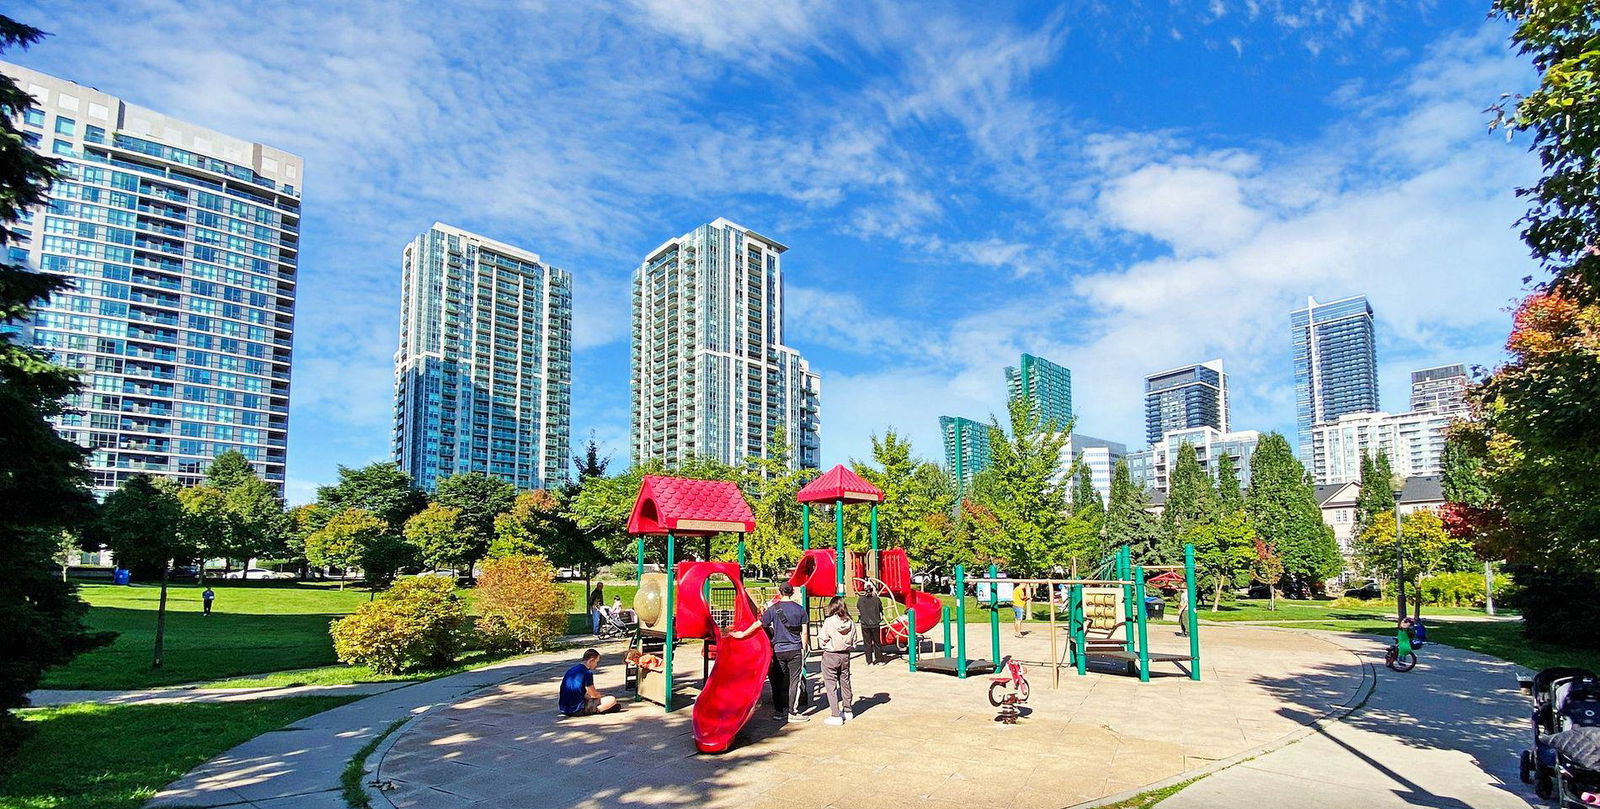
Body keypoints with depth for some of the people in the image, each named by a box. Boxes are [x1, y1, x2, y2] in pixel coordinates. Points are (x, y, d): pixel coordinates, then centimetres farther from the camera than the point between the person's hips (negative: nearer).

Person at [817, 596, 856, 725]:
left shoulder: (829, 622, -17)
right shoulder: (850, 623, -5)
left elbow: (822, 641, -12)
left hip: (830, 656, -5)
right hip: (845, 655, 5)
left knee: (831, 686, 2)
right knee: (845, 683, 19)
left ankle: (835, 716, 0)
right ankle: (847, 711, 30)